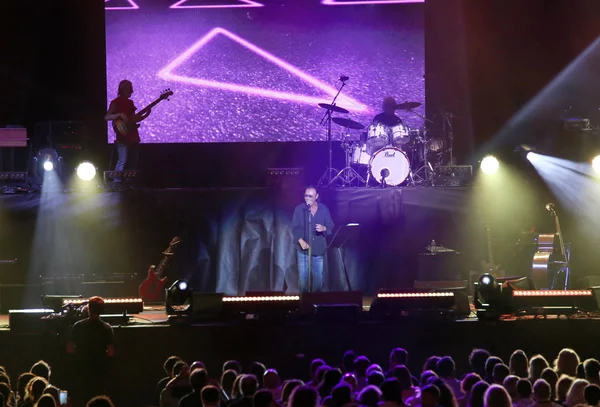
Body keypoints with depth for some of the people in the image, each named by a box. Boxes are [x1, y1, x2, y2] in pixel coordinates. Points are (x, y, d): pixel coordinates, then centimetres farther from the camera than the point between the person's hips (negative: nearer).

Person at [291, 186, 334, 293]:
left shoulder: (324, 209, 4)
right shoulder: (299, 209, -2)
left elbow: (331, 226, 5)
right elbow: (295, 227, -4)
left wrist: (324, 228, -19)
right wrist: (300, 240, -20)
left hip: (319, 248, 2)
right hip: (303, 249, -2)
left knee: (318, 277, 7)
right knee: (303, 276, -2)